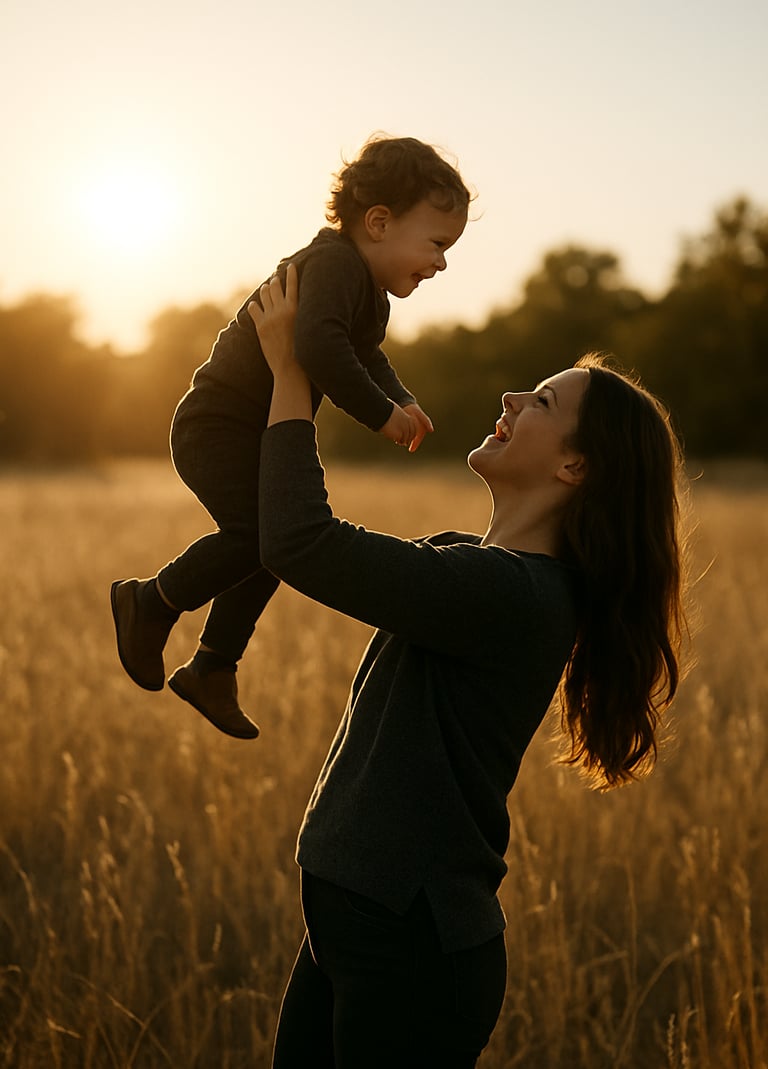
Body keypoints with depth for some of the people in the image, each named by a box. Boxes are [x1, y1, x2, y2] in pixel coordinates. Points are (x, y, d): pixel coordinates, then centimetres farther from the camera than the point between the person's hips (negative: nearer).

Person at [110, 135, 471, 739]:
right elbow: (319, 349, -42)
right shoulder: (336, 264, -24)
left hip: (260, 437, 11)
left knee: (269, 547, 14)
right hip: (219, 427, -11)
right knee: (259, 531, -25)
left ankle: (211, 671, 27)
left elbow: (364, 354, 27)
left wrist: (400, 399, 7)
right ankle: (152, 604, -3)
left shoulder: (373, 294, 9)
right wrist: (380, 413, -32)